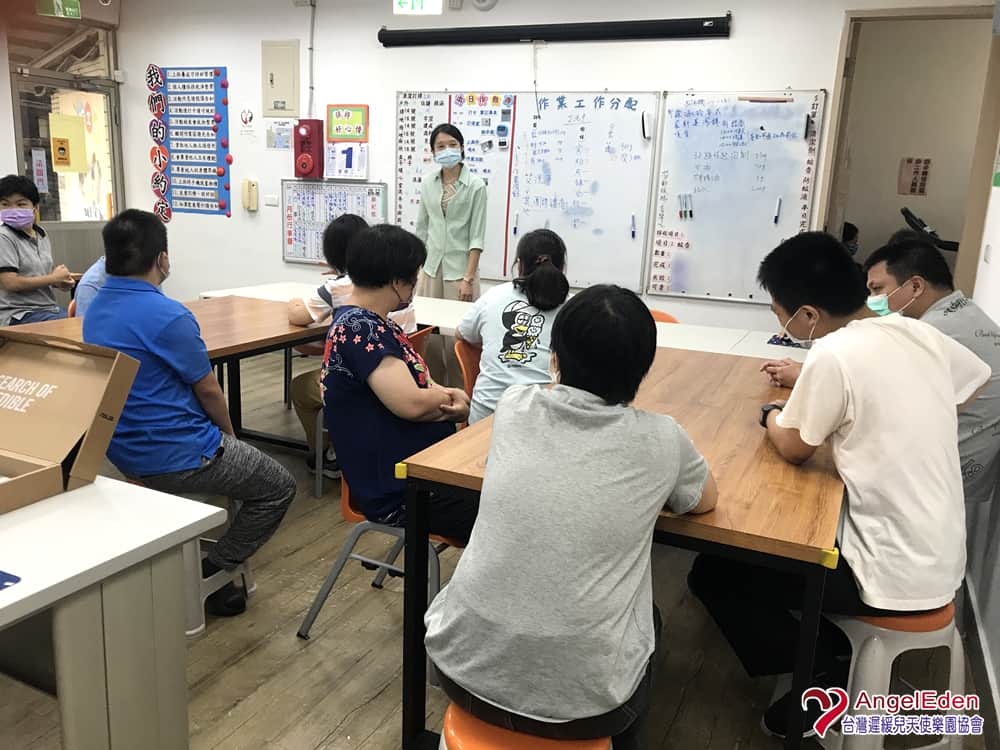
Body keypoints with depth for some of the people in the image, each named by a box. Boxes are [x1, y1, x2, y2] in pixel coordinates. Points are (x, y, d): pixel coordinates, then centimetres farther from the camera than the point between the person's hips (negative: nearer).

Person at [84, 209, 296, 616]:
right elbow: (208, 391, -14)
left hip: (123, 450, 9)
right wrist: (229, 434, 7)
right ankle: (212, 574, 9)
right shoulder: (168, 316, -23)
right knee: (278, 487, 8)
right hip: (175, 455, -9)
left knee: (222, 447, 33)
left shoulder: (95, 310, 4)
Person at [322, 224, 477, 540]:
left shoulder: (374, 323, 12)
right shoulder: (358, 328, -19)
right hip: (397, 490, -10)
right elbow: (412, 403, -27)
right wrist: (446, 398, -5)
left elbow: (416, 384, 16)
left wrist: (447, 397, -7)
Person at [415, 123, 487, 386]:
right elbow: (422, 229, 14)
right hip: (430, 267, 4)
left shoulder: (475, 186, -6)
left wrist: (468, 278, -14)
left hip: (459, 268, -4)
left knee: (456, 335, -4)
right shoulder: (427, 183, 7)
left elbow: (477, 236, -8)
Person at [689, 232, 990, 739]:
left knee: (713, 572, 0)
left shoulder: (834, 354, -22)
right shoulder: (918, 333, 0)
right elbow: (978, 378, 21)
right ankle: (830, 655, 23)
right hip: (940, 561, 8)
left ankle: (825, 670, 7)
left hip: (897, 576, -8)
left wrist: (772, 413, 12)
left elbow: (793, 449, -10)